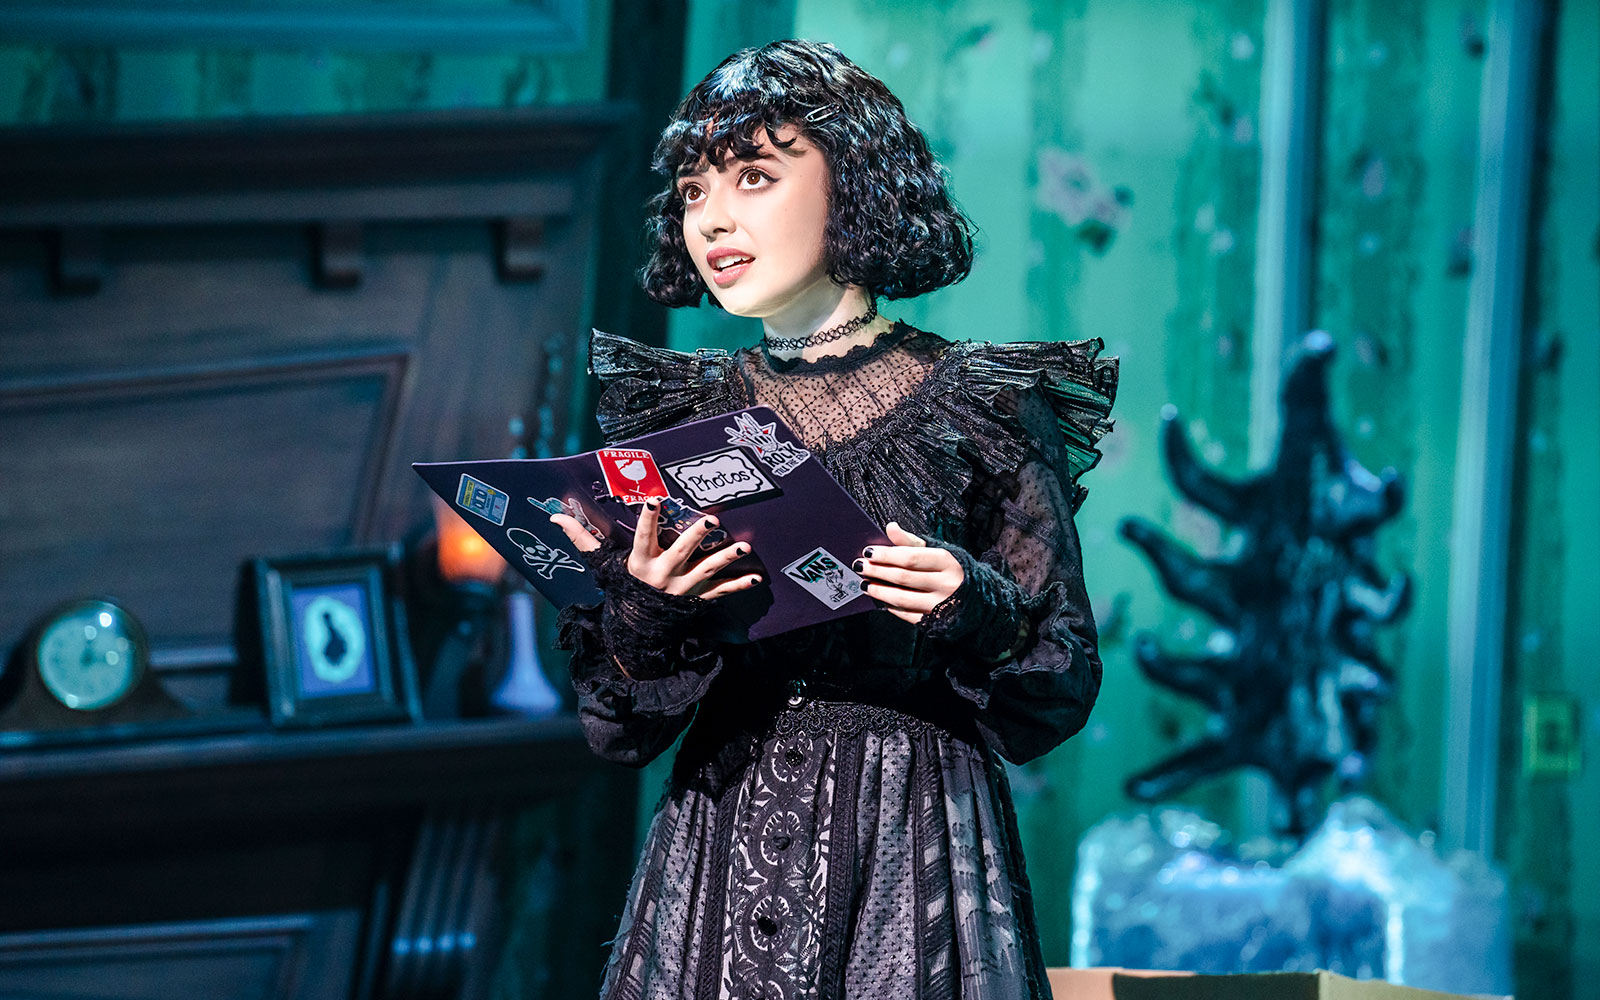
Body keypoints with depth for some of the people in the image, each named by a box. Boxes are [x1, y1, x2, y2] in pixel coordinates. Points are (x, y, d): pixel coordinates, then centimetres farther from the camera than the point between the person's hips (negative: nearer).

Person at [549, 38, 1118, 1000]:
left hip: (913, 849, -3)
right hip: (718, 843, 3)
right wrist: (644, 614, -14)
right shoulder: (682, 412, 9)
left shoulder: (975, 406, 0)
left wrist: (976, 614, -19)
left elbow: (1063, 694, 0)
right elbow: (620, 732, 6)